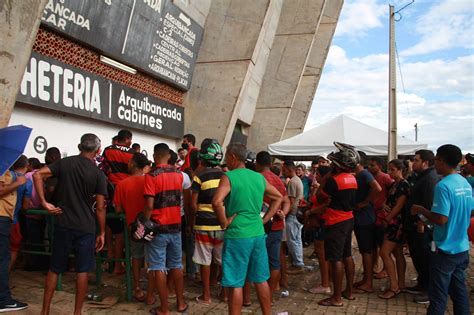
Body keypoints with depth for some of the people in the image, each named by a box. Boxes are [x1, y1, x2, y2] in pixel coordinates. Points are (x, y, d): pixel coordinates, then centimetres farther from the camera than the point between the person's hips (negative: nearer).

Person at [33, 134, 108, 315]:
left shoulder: (64, 163, 3)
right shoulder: (98, 174, -5)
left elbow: (37, 175, -10)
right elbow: (100, 208, -6)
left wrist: (44, 203, -8)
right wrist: (102, 233, 3)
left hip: (63, 225, 3)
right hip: (86, 228, -3)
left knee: (55, 269, 13)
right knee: (82, 270, 6)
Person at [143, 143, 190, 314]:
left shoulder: (151, 176, -13)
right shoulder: (179, 175, 4)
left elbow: (149, 205, -18)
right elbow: (187, 197, 14)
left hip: (158, 228, -5)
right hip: (175, 226, 5)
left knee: (159, 268, 3)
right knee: (176, 265, 15)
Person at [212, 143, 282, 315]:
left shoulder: (229, 177, -11)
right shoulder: (259, 177, 8)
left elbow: (217, 202, -26)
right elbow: (278, 197, 18)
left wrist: (224, 223, -12)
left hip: (237, 235, -6)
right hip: (258, 233, 6)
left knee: (235, 284, 4)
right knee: (261, 280, 16)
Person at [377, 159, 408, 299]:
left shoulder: (404, 185, -13)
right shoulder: (394, 184, 14)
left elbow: (399, 206, -17)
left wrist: (386, 219, -11)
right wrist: (384, 217, -1)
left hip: (396, 223, -9)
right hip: (393, 223, 9)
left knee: (384, 252, -11)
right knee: (397, 254, 11)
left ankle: (394, 287, -6)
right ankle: (400, 284, 18)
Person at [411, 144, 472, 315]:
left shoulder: (443, 186, -21)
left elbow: (441, 219, -24)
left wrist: (421, 210, -11)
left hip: (445, 250, -8)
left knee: (438, 296, 2)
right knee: (459, 290, 18)